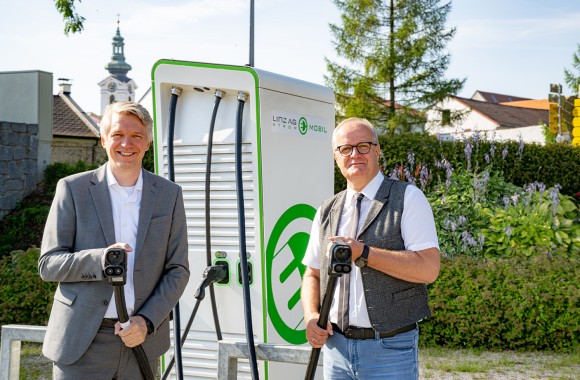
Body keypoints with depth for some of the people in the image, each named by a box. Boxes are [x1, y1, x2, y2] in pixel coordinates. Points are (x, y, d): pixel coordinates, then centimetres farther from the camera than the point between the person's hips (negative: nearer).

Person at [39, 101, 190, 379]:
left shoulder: (169, 194, 6)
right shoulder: (73, 189, 1)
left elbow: (178, 270, 6)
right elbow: (48, 264, -2)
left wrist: (147, 321, -8)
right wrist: (100, 259, -19)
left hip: (142, 341, 2)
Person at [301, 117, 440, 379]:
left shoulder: (407, 198, -2)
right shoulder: (327, 211, 12)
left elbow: (429, 268, -13)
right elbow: (312, 274, 16)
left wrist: (364, 253, -17)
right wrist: (312, 316, -3)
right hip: (336, 345, 4)